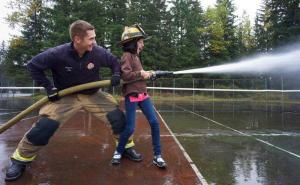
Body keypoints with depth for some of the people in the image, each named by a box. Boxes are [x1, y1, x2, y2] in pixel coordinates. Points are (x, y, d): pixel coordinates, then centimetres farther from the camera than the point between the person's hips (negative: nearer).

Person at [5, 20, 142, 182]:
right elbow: (33, 65, -11)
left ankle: (127, 147, 19)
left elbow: (114, 61, 1)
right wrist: (49, 87, -15)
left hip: (93, 95, 2)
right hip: (66, 96, -2)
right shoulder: (58, 54, -25)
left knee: (118, 117, -6)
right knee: (44, 126, -14)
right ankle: (20, 159, 12)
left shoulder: (98, 52, -19)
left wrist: (116, 75, -18)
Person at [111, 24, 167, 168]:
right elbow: (125, 75, -22)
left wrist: (146, 74, 8)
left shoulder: (135, 56, 16)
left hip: (143, 95, 8)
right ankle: (118, 152, 23)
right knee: (130, 128, -4)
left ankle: (157, 156, 9)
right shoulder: (127, 55, -10)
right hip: (131, 96, -8)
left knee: (154, 122, 0)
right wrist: (141, 73, -16)